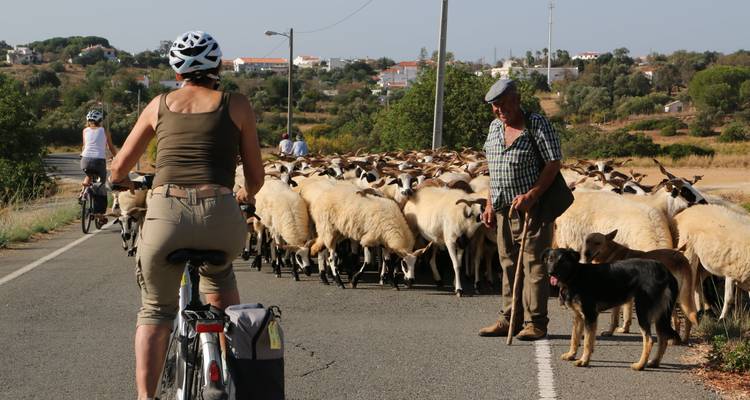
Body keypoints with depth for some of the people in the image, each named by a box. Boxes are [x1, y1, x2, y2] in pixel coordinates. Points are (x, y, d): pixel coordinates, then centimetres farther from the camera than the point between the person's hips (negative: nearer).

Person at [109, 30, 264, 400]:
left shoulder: (160, 104, 17)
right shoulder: (236, 105, 13)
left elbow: (119, 168, 24)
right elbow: (256, 177, 15)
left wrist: (120, 181, 47)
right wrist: (247, 195, 38)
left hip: (165, 214, 0)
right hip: (220, 215, 0)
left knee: (155, 311, 20)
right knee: (218, 271, 36)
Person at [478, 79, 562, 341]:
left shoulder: (537, 125, -9)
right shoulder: (494, 128, 14)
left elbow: (554, 163, -13)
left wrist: (531, 196, -21)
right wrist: (490, 205, 16)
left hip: (533, 208, -7)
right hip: (504, 210, 7)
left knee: (534, 265, -6)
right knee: (509, 264, 11)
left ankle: (536, 323, -2)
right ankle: (510, 319, 18)